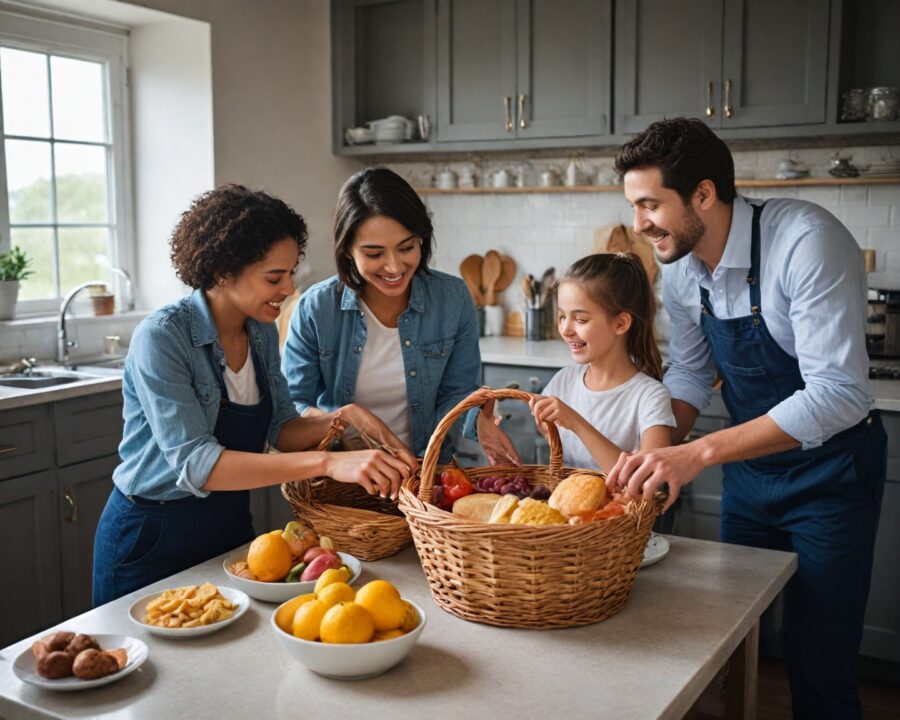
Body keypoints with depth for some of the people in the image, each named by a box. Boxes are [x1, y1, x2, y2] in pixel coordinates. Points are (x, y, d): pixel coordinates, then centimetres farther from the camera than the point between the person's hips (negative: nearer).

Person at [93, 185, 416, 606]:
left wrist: (344, 417, -20)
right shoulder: (162, 337, -24)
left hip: (230, 524, 7)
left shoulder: (262, 333, -2)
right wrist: (328, 463, -40)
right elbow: (195, 464, -32)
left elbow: (281, 430, 1)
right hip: (153, 537, -6)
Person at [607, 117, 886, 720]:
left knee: (817, 665, -1)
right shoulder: (681, 268, -5)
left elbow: (839, 393, -33)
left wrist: (697, 453, -39)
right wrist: (654, 453, -10)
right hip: (750, 467, 7)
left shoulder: (807, 241, -27)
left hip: (828, 468, -6)